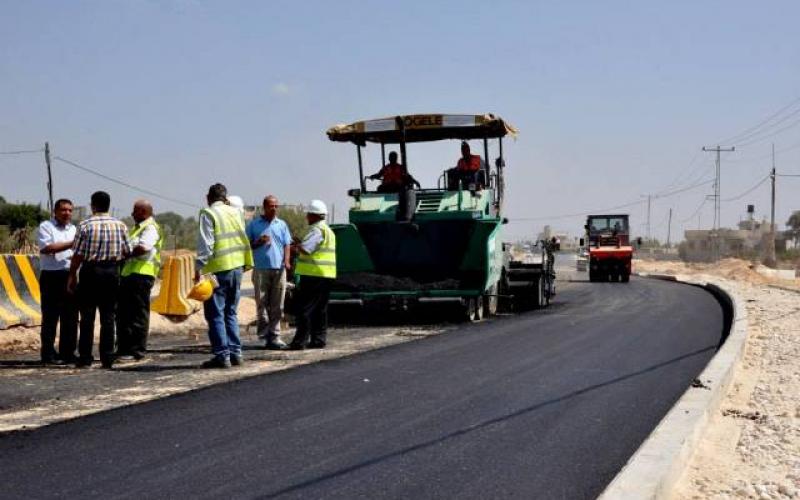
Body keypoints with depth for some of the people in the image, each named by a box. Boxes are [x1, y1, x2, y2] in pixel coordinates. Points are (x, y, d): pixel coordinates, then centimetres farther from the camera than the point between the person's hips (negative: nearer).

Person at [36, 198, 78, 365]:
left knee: (70, 317, 6)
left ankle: (67, 352, 13)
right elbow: (47, 248, -14)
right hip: (51, 276, -5)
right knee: (50, 317, -3)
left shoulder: (74, 229, 18)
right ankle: (48, 354, 2)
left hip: (70, 276, 6)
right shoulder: (46, 226, 0)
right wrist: (71, 244, -15)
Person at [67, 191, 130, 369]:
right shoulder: (120, 226, 2)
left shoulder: (85, 225, -7)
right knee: (108, 317, 6)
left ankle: (85, 358, 4)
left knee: (87, 316, 4)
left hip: (90, 271, -2)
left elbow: (78, 255, -6)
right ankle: (107, 359, 5)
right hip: (112, 272, 2)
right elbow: (126, 252, 6)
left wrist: (72, 276, 4)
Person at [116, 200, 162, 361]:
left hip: (141, 275, -10)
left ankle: (137, 350, -2)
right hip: (128, 274, 10)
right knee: (123, 313, 11)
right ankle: (123, 349, 17)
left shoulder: (150, 228, -6)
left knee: (138, 314, -6)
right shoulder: (137, 228, 25)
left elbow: (143, 248, -21)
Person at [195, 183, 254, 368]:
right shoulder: (235, 212, 11)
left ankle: (222, 355, -3)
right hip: (236, 268, 6)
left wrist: (199, 267, -13)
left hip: (218, 269, -6)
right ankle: (235, 353, 14)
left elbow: (205, 243, -15)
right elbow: (244, 239, 15)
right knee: (231, 313, 16)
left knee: (215, 314, -1)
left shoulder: (208, 214, -8)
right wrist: (246, 263, 21)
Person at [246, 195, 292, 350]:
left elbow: (287, 245, 12)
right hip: (261, 269, -2)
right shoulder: (254, 224, 7)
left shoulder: (282, 225, 15)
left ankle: (274, 335, 3)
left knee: (277, 305, 1)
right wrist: (259, 242, -11)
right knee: (262, 303, -4)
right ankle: (265, 330, 3)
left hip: (279, 269, 2)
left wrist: (286, 261, -4)